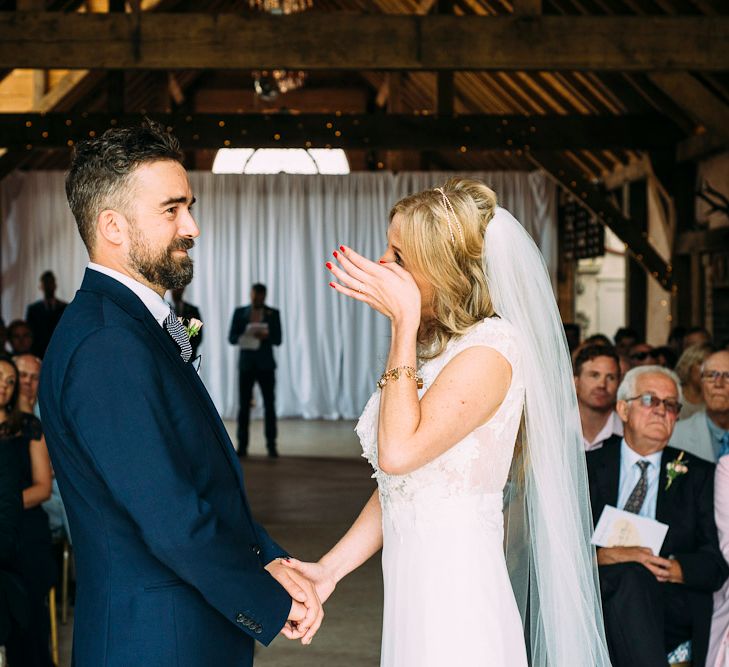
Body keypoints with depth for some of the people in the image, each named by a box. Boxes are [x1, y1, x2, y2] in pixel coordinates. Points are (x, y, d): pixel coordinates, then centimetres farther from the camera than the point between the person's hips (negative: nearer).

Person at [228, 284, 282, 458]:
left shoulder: (273, 313, 4)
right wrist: (245, 337, -19)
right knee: (244, 406, -1)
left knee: (269, 405, -3)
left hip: (266, 365, 0)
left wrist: (266, 336, -22)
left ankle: (271, 446, 0)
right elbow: (231, 338, 1)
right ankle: (242, 446, 4)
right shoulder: (240, 312, 5)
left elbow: (277, 340, -2)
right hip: (246, 365, 1)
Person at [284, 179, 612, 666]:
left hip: (455, 590, -8)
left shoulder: (490, 349, -15)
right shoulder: (432, 347, 12)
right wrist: (331, 568, 5)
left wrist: (404, 322, -17)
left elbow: (399, 452, -24)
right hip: (413, 587, 8)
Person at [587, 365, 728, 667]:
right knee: (628, 576, -35)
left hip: (673, 609, -1)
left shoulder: (699, 475, 17)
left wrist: (673, 569, -14)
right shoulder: (587, 467, 16)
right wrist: (605, 556, -16)